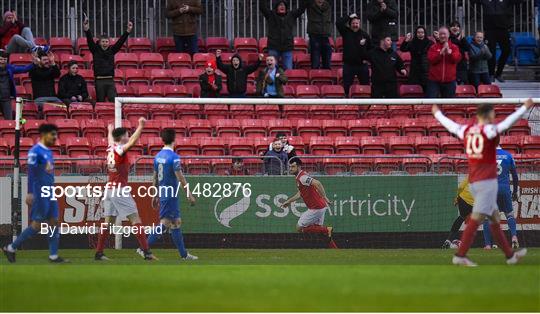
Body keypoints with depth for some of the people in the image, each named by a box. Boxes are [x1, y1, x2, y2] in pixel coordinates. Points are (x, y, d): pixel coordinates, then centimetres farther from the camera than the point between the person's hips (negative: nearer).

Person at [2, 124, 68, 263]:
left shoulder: (48, 152, 15)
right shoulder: (35, 151, -12)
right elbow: (31, 172, -17)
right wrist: (30, 193, -23)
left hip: (50, 193, 9)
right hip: (40, 193, -9)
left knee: (54, 222, 5)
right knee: (37, 224, -6)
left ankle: (53, 256, 7)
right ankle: (11, 248, 4)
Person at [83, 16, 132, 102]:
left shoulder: (112, 50, 9)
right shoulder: (96, 50, 3)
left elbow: (120, 41, 3)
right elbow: (90, 41, -9)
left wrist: (128, 31, -8)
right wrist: (87, 30, -25)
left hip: (110, 80, 1)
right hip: (99, 81, -1)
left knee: (114, 101, -11)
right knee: (100, 102, 3)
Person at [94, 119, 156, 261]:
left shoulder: (111, 148, 10)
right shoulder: (120, 150, -12)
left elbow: (111, 139, 34)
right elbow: (133, 141, -31)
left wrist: (110, 131, 55)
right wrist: (141, 126, -33)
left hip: (109, 189, 9)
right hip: (120, 189, -9)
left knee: (108, 221, 11)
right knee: (135, 219, -9)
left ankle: (99, 253, 10)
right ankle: (146, 252, -16)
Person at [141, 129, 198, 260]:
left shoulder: (158, 156, 8)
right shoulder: (173, 157, -16)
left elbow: (155, 177, 14)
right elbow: (180, 178, -18)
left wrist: (156, 195, 21)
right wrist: (189, 195, -13)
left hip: (163, 194, 9)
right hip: (171, 194, -9)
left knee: (176, 222, 11)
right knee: (165, 222, -7)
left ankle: (184, 254, 13)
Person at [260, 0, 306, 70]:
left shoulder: (291, 15, 12)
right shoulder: (271, 15, 5)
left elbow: (301, 8, 9)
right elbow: (262, 7, -4)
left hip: (287, 48, 2)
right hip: (274, 47, -2)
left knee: (288, 70, 1)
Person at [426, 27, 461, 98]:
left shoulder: (454, 47, 7)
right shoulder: (433, 47, 4)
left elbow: (457, 59, -8)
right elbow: (431, 59, -10)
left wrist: (449, 52, -20)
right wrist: (441, 52, -17)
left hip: (449, 81, 1)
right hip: (434, 80, -1)